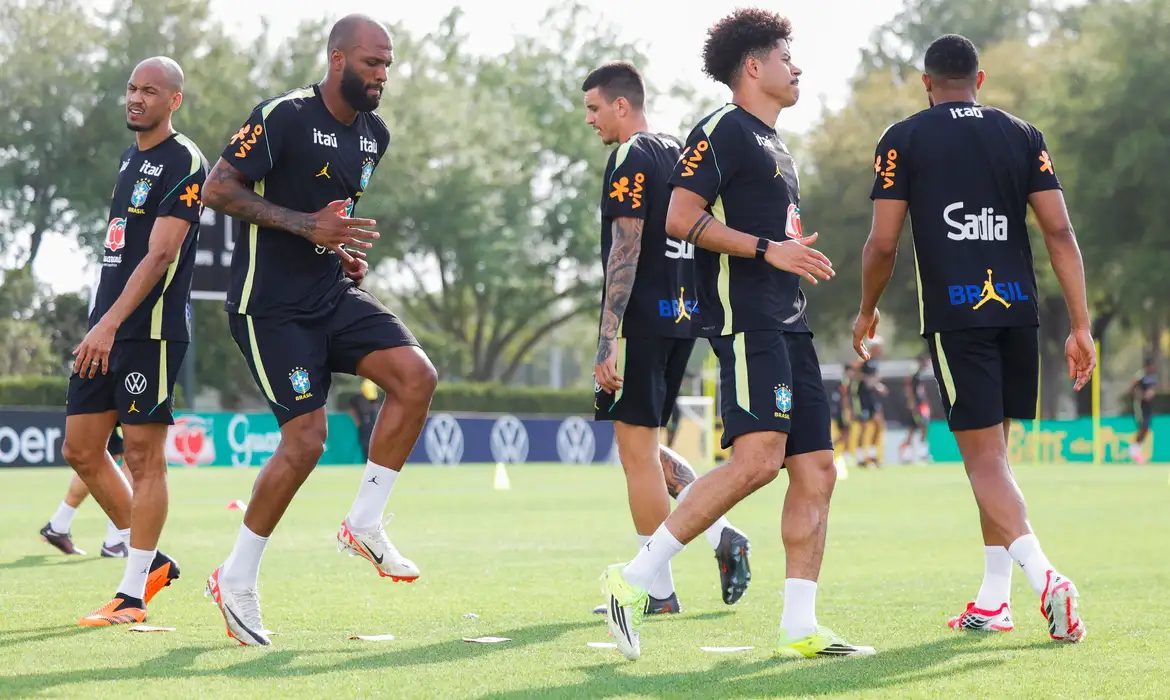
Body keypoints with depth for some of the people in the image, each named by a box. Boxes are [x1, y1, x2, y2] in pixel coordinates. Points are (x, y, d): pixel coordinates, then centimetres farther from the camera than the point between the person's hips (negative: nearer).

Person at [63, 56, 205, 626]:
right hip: (106, 330, 9)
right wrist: (101, 326, 20)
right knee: (81, 450, 8)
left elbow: (160, 254, -18)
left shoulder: (183, 163, -10)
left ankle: (132, 595, -2)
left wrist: (110, 324, -25)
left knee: (143, 455, -5)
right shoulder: (130, 158, 18)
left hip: (150, 329, -9)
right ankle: (149, 561, 21)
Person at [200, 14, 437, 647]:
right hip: (271, 304, -7)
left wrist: (346, 248, 7)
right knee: (306, 439, -11)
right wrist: (307, 226, -23)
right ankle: (235, 581, 5)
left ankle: (364, 524, 0)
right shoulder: (284, 116, -15)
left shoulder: (374, 134, 10)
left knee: (416, 376, -13)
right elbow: (217, 189, -17)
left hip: (334, 295, 7)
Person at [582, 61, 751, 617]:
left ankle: (658, 591, 0)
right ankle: (722, 536, 5)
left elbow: (626, 249, -18)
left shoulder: (630, 158, -11)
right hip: (682, 316, 9)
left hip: (643, 317, -9)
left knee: (637, 449, -3)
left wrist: (608, 336, -20)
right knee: (644, 446, 18)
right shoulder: (676, 154, 16)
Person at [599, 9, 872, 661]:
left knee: (816, 468, 3)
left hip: (787, 324, 10)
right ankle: (635, 579, -18)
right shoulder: (724, 131, -4)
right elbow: (680, 217, -15)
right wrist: (768, 249, -17)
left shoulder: (775, 148, 25)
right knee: (759, 457, -23)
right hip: (745, 319, -10)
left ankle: (800, 627, 4)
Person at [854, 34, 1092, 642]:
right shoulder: (1022, 136, 11)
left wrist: (866, 312, 17)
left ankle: (1044, 576, -26)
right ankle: (992, 600, 18)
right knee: (991, 450, 16)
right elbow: (1060, 233, 4)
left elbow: (883, 243, 0)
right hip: (1018, 309, 4)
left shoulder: (903, 140, 4)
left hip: (953, 313, -4)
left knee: (984, 457, -5)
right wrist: (1080, 326, 5)